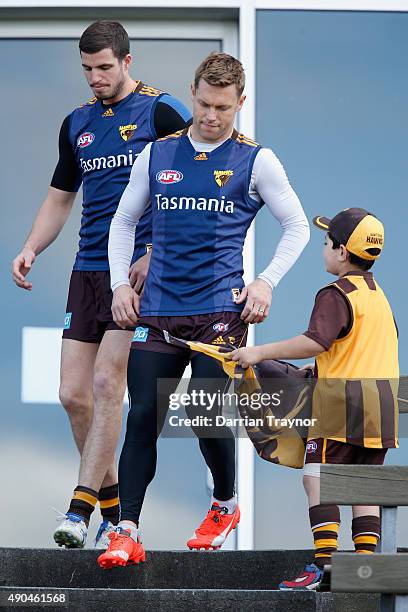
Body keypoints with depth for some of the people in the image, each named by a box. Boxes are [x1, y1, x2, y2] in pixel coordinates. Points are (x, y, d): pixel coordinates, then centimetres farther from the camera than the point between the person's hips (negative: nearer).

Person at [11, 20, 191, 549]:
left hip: (142, 272, -6)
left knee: (106, 383, -14)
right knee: (74, 394, 1)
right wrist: (31, 249, 8)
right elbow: (60, 197, 24)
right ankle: (113, 501, 15)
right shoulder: (77, 123, 16)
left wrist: (155, 254, -14)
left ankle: (82, 506, -13)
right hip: (88, 271, 6)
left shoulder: (162, 112, -3)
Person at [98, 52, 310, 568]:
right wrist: (121, 283, 8)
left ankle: (225, 505, 20)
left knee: (208, 415, -8)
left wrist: (266, 283, -2)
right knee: (143, 416, -5)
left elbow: (297, 227, 10)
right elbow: (124, 220, 20)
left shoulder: (255, 161, 3)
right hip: (158, 308, 3)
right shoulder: (156, 155, 10)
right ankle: (126, 532, -5)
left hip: (220, 308, -2)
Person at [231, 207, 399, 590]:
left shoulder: (336, 294, -10)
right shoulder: (377, 295, 19)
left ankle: (324, 564, -16)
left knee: (318, 479, -7)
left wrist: (260, 353, -21)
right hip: (382, 399, 9)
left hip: (343, 400, -9)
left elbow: (316, 341, -24)